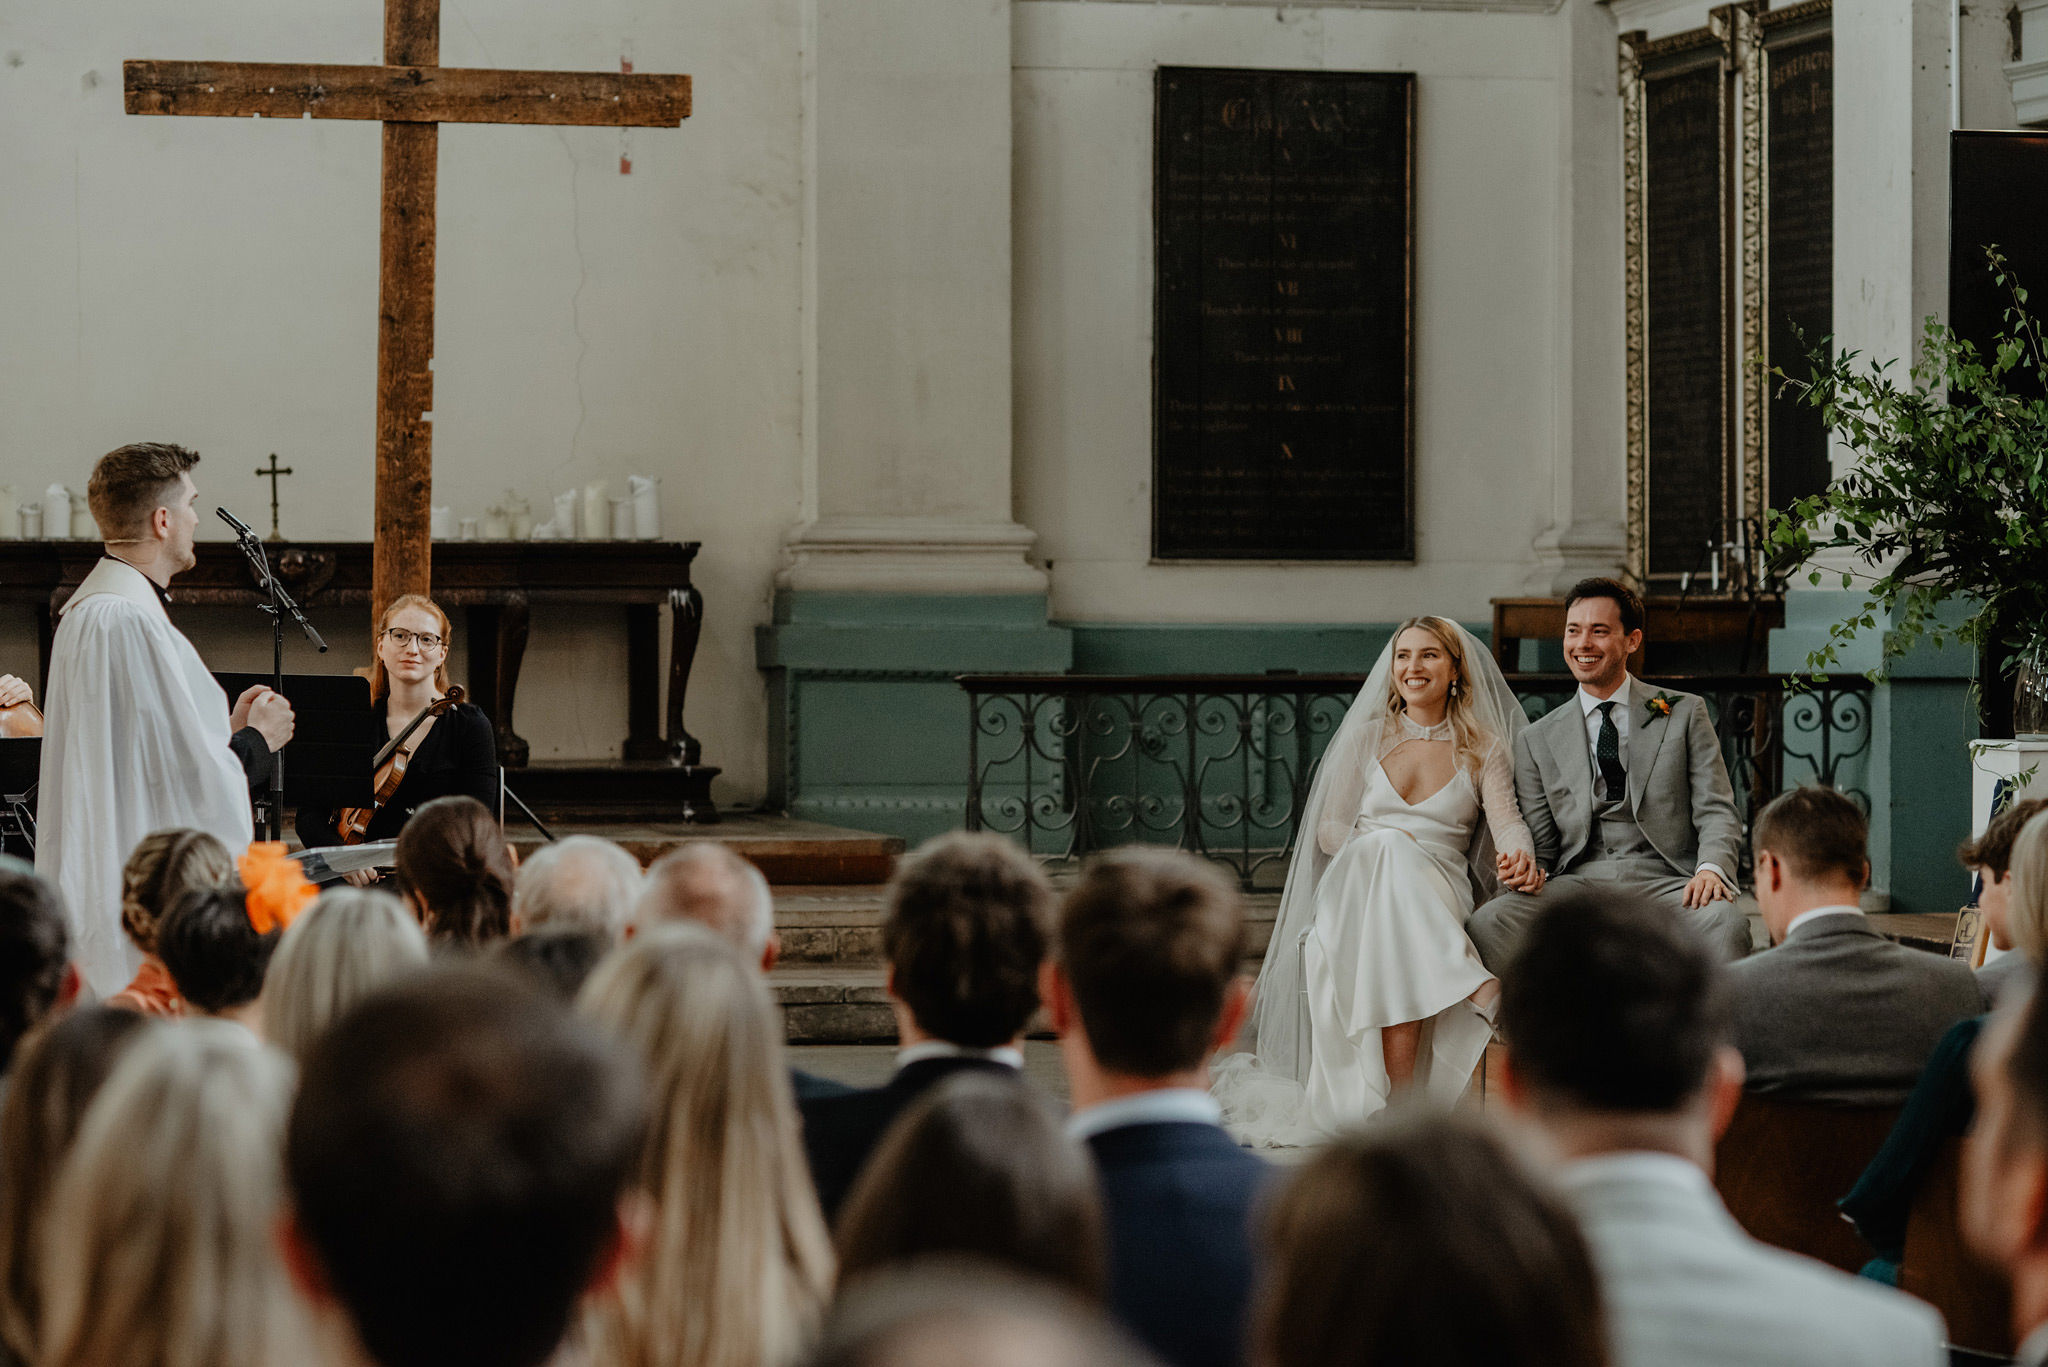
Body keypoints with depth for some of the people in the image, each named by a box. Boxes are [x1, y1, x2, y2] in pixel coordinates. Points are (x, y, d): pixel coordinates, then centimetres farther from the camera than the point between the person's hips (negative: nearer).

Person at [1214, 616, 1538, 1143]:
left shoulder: (1483, 747, 12)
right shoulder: (1367, 737, 16)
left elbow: (1505, 816, -7)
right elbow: (1328, 829, 14)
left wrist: (1520, 855, -34)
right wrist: (1379, 847, -11)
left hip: (1438, 896, 0)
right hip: (1356, 889, 0)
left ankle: (1398, 1096, -43)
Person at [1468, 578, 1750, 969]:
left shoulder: (1684, 713, 13)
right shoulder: (1538, 741, 17)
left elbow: (1716, 812, 5)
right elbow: (1539, 845, 15)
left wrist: (1712, 869, -17)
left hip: (1664, 882, -1)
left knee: (1725, 921, -36)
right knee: (1488, 924, -29)